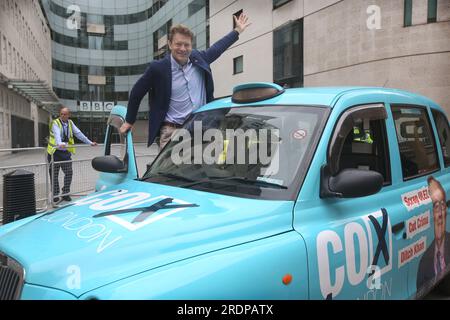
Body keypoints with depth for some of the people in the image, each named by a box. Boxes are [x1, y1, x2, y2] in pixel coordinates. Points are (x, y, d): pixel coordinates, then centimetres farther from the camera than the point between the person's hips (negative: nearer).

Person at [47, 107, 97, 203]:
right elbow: (57, 134, -28)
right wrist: (60, 144, -47)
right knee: (54, 175, 3)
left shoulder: (70, 123, 8)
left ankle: (65, 194, 15)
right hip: (55, 152, -4)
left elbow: (78, 133, 8)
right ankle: (55, 195, 14)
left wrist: (90, 142, 2)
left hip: (66, 152, 4)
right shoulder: (55, 123, -9)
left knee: (69, 173, 2)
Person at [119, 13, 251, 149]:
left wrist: (238, 30, 35)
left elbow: (217, 48, 25)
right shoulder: (158, 68, -7)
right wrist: (129, 121, 15)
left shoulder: (199, 59, 4)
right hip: (172, 132, -4)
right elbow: (136, 93, 6)